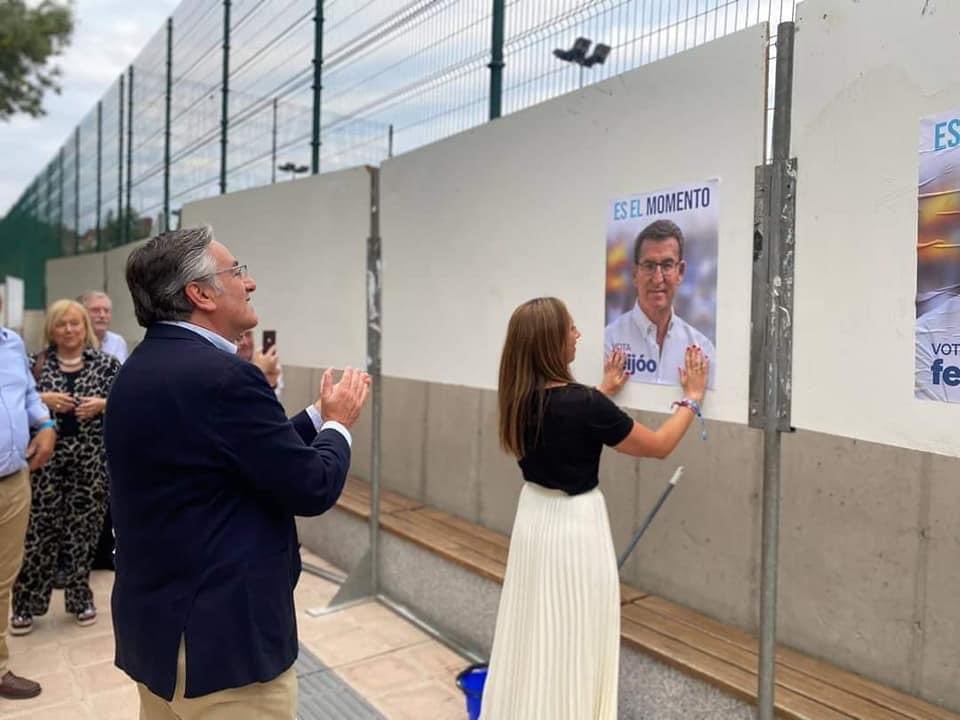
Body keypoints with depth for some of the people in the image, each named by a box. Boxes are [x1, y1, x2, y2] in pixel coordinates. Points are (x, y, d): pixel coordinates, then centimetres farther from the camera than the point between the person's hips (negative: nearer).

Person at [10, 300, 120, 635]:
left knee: (83, 528, 7)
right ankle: (26, 603, 15)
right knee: (40, 527, 1)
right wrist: (42, 399, -10)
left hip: (92, 458, 0)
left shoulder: (106, 363, 3)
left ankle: (80, 596, 23)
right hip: (46, 456, 0)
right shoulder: (36, 364, 6)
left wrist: (103, 404, -14)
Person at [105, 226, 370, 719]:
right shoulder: (220, 375, -24)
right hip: (220, 637, -9)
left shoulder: (142, 367, 6)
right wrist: (338, 423, -1)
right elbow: (313, 487, -18)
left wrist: (320, 415, 13)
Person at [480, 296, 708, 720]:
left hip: (533, 517, 7)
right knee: (571, 645, 10)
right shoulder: (584, 404, -23)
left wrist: (603, 392, 24)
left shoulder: (521, 398, -3)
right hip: (573, 525, -7)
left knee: (530, 634, 21)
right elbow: (658, 446, -10)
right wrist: (692, 397, 2)